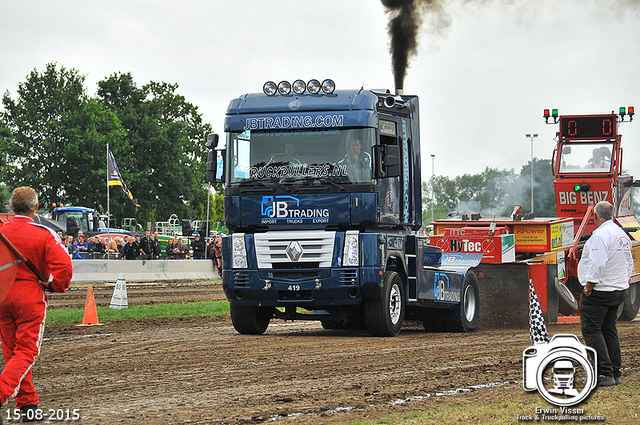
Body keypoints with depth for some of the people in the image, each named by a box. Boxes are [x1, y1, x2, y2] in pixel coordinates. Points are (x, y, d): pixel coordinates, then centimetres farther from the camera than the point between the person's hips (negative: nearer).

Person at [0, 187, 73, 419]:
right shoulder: (44, 234, -9)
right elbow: (63, 264, -17)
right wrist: (56, 286, 0)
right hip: (31, 296, -3)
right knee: (26, 352, 1)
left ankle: (27, 403, 17)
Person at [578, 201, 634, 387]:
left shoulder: (600, 235, -17)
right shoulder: (623, 235, 13)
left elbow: (597, 263, -25)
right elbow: (629, 264, 20)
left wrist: (589, 285, -17)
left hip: (599, 291, -9)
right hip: (619, 291, 9)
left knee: (591, 330, -6)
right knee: (609, 330, 14)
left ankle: (605, 373, -13)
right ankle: (615, 373, 13)